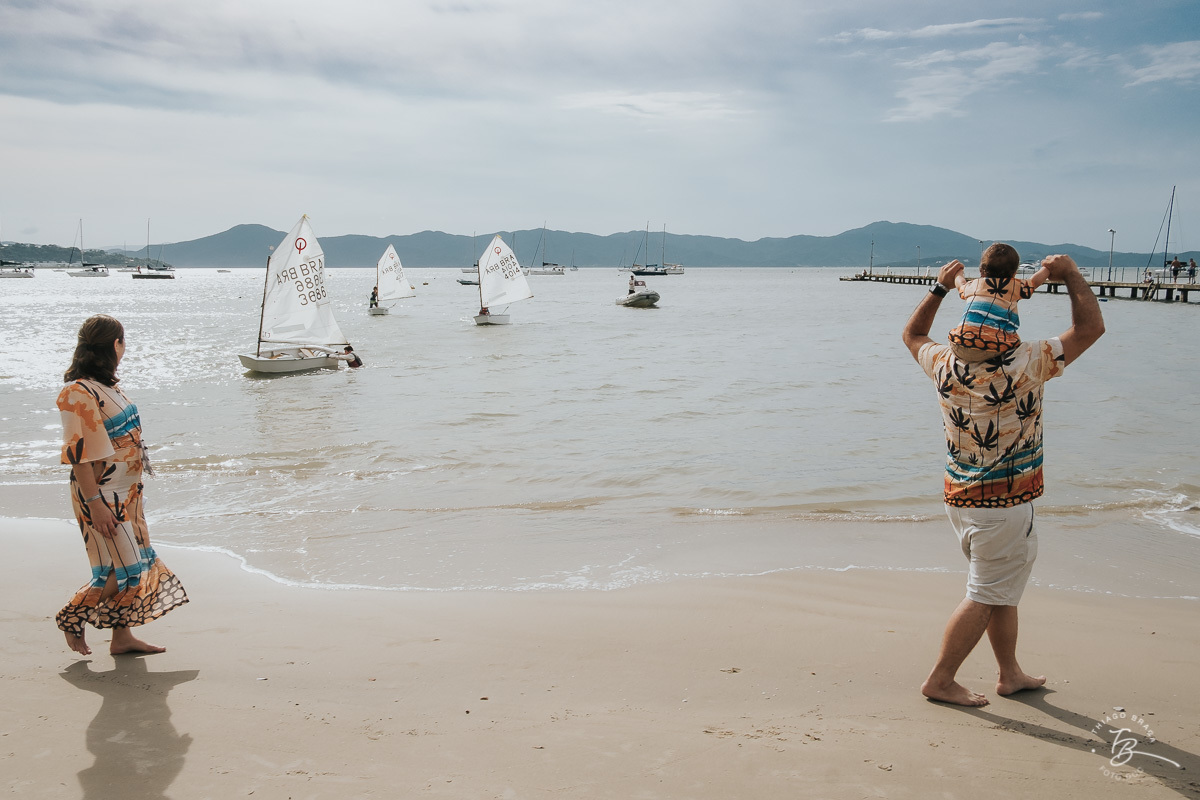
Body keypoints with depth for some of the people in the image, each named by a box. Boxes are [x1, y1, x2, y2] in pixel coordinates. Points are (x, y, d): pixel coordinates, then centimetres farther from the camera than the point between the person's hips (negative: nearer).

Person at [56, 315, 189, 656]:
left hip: (126, 493, 9)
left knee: (138, 563, 12)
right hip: (103, 496, -9)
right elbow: (79, 455, -21)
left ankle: (122, 637, 21)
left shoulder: (106, 385, 10)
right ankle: (71, 619, 16)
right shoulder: (78, 394, -19)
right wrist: (94, 503, -22)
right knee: (121, 569, -5)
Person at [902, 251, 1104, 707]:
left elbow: (913, 334, 17)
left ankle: (1010, 674, 33)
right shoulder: (1022, 366, -19)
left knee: (1002, 590, 21)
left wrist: (940, 287, 16)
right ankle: (940, 680, 10)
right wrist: (1071, 274, -3)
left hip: (959, 498, 7)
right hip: (1005, 504, -7)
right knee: (986, 597, 4)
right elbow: (1090, 328, -12)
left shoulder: (946, 367, -5)